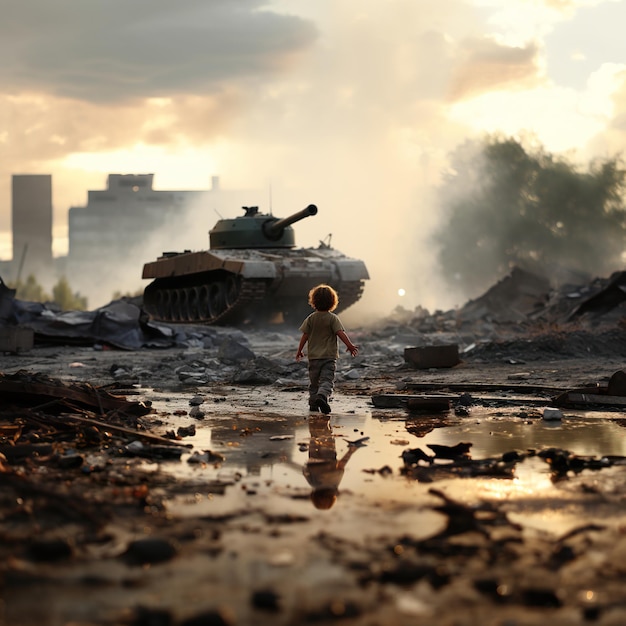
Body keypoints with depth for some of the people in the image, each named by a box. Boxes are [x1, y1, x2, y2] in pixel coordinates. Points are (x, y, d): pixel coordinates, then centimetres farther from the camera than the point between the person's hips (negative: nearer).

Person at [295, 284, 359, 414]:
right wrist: (350, 345, -12)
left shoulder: (311, 318, 2)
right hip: (329, 356, -3)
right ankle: (322, 396, -35)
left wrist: (299, 351, 11)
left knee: (314, 382, 15)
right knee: (327, 380, -9)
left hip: (313, 356, 3)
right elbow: (340, 333, -14)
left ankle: (313, 403, 21)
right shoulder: (333, 318, -5)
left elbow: (305, 335, 2)